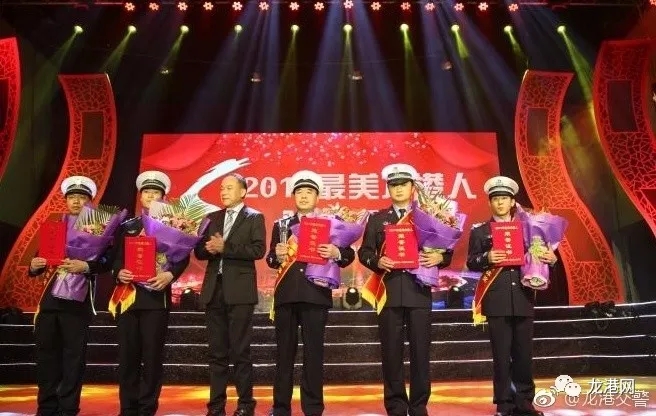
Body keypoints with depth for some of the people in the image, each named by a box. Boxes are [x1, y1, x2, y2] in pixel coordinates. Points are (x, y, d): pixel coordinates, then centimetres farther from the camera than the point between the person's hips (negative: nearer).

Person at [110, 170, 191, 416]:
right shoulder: (127, 226, 16)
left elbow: (183, 257, -1)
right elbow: (117, 257, 13)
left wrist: (170, 275, -18)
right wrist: (119, 272, -7)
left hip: (156, 296, -3)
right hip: (128, 296, 3)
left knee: (152, 355, -1)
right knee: (128, 354, 5)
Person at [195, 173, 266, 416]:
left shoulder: (254, 218, 2)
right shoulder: (212, 218, 17)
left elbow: (258, 250, -12)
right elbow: (200, 251, 13)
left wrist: (225, 247, -15)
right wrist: (209, 249, -9)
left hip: (239, 291, -5)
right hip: (214, 290, 5)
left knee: (241, 351, -1)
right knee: (217, 352, 9)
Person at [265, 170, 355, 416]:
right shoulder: (281, 225, 13)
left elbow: (349, 255, 3)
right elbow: (270, 260, 8)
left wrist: (336, 253, -18)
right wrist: (277, 255, -14)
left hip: (316, 294, -2)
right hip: (286, 294, 2)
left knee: (314, 351, 1)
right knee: (284, 351, 6)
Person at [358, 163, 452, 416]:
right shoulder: (377, 219, 12)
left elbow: (447, 251, 10)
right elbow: (364, 252, 8)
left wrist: (439, 258, -11)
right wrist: (377, 262, -12)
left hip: (418, 291, 0)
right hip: (389, 292, 0)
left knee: (420, 350, 2)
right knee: (391, 351, 3)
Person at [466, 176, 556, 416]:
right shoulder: (480, 231, 5)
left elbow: (537, 258, 13)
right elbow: (471, 263, -2)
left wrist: (550, 259, -8)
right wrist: (486, 258, -21)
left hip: (523, 299, 3)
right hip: (496, 301, -3)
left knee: (524, 353, 8)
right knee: (501, 354, 0)